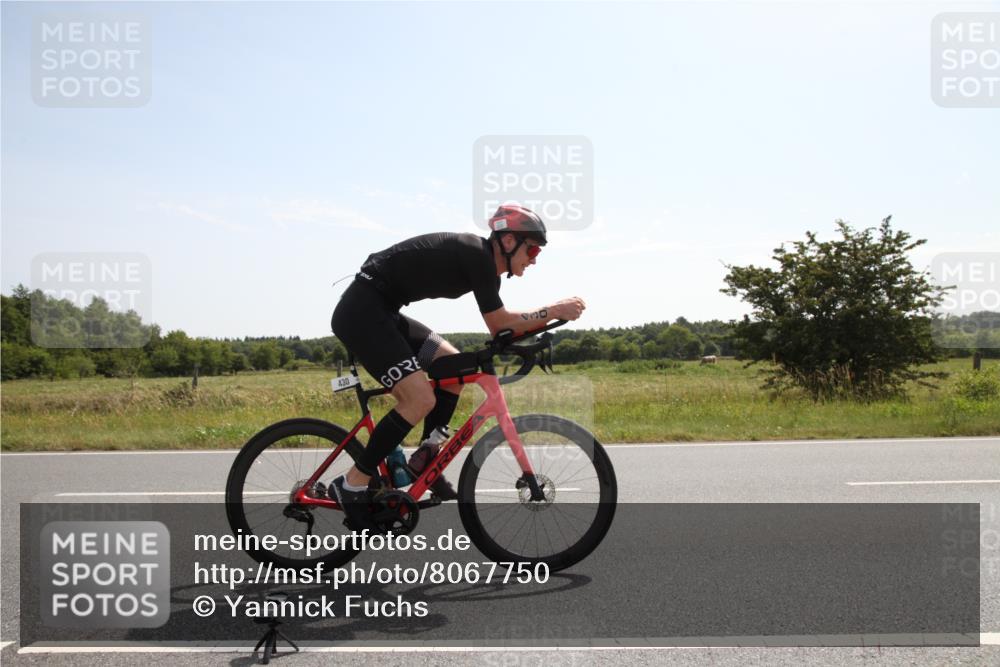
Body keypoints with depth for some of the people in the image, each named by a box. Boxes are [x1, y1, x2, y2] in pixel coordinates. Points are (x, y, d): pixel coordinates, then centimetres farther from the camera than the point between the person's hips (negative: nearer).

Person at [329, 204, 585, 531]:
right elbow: (499, 324, -15)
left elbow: (501, 327, 15)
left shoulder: (482, 260, 13)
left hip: (381, 311, 10)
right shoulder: (477, 254, -15)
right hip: (361, 311, -10)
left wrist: (548, 316, 4)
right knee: (421, 399, -17)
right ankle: (353, 485, -7)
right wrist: (554, 311, -12)